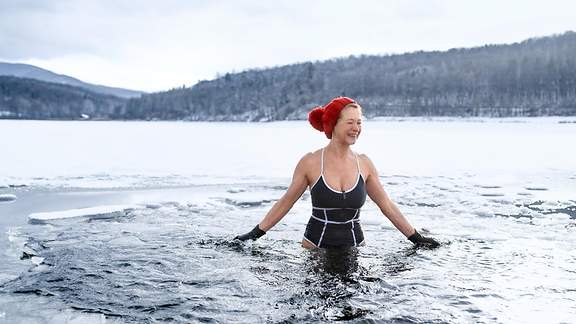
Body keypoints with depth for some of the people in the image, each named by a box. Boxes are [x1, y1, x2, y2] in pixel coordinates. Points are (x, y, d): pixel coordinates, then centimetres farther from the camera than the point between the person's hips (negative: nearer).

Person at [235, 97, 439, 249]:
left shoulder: (364, 164, 2)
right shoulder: (311, 162, -6)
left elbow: (387, 205, 10)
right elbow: (286, 202, 4)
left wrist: (416, 238, 12)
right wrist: (255, 234, 3)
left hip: (354, 247, 2)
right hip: (315, 246, -2)